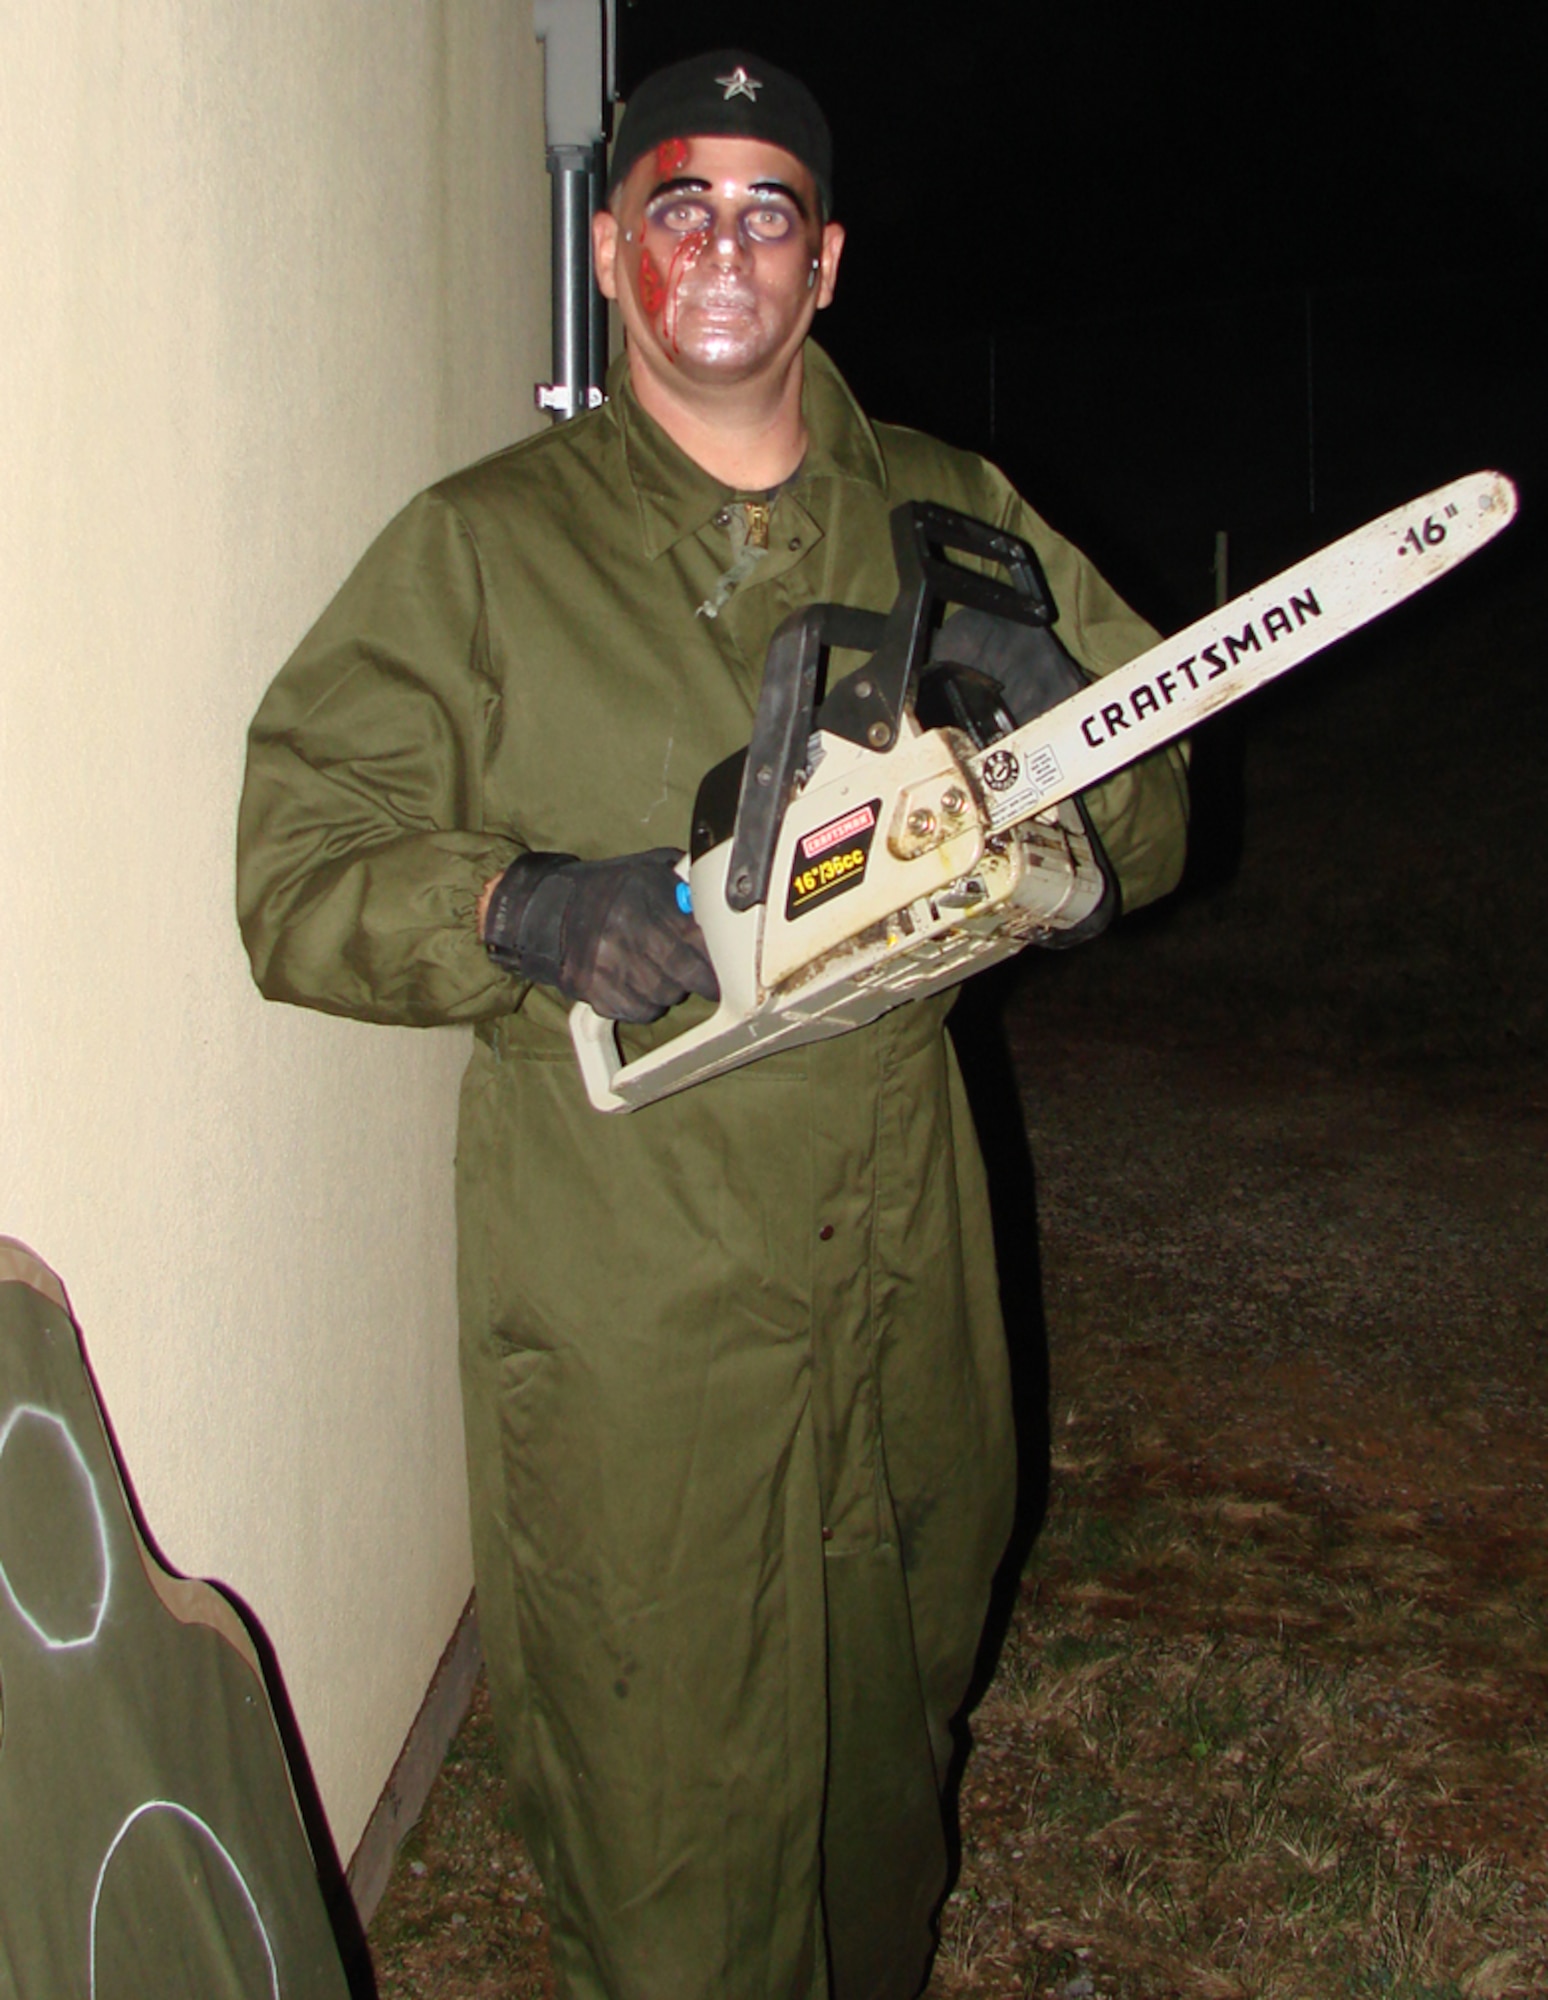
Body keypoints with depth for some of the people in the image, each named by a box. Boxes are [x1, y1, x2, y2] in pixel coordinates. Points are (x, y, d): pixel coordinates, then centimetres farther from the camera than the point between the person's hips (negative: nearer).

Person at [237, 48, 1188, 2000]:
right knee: (663, 1780, 4)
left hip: (899, 1253, 4)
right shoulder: (482, 547, -1)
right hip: (625, 1289, -3)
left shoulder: (949, 523, 8)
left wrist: (1064, 779, -12)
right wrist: (523, 911, -24)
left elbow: (1144, 791, 12)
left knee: (897, 1698, 22)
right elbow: (301, 868, -6)